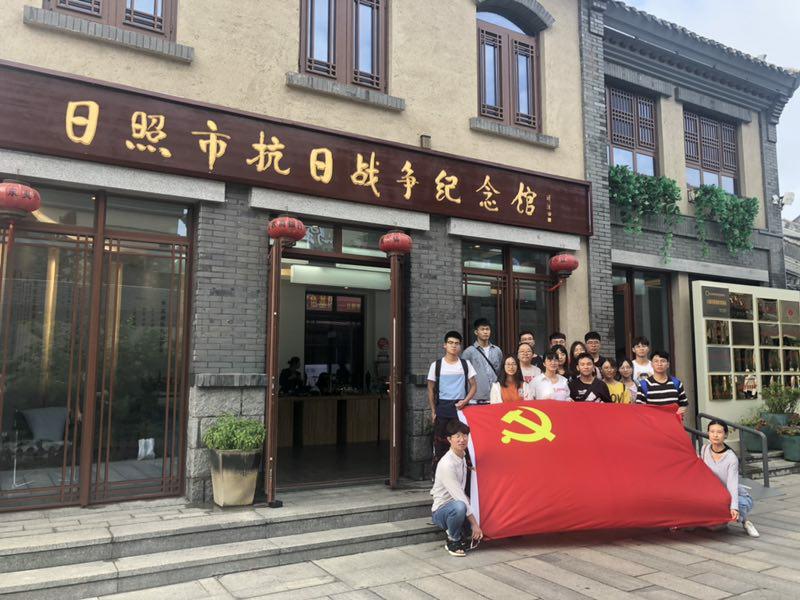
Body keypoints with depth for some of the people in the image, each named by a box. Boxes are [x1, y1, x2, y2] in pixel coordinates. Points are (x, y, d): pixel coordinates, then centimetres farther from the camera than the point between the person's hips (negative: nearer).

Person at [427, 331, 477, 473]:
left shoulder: (466, 364, 5)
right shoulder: (436, 365, 2)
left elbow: (473, 385, 7)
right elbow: (431, 389, 6)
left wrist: (465, 401, -8)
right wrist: (433, 411, 2)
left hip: (461, 407, 1)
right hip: (443, 407, -1)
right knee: (440, 441, 1)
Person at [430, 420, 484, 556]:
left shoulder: (463, 458, 2)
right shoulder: (447, 464, -24)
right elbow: (458, 496, -24)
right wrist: (474, 523, -22)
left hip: (456, 506, 7)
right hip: (441, 511, -7)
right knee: (459, 507, -38)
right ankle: (453, 542, -11)